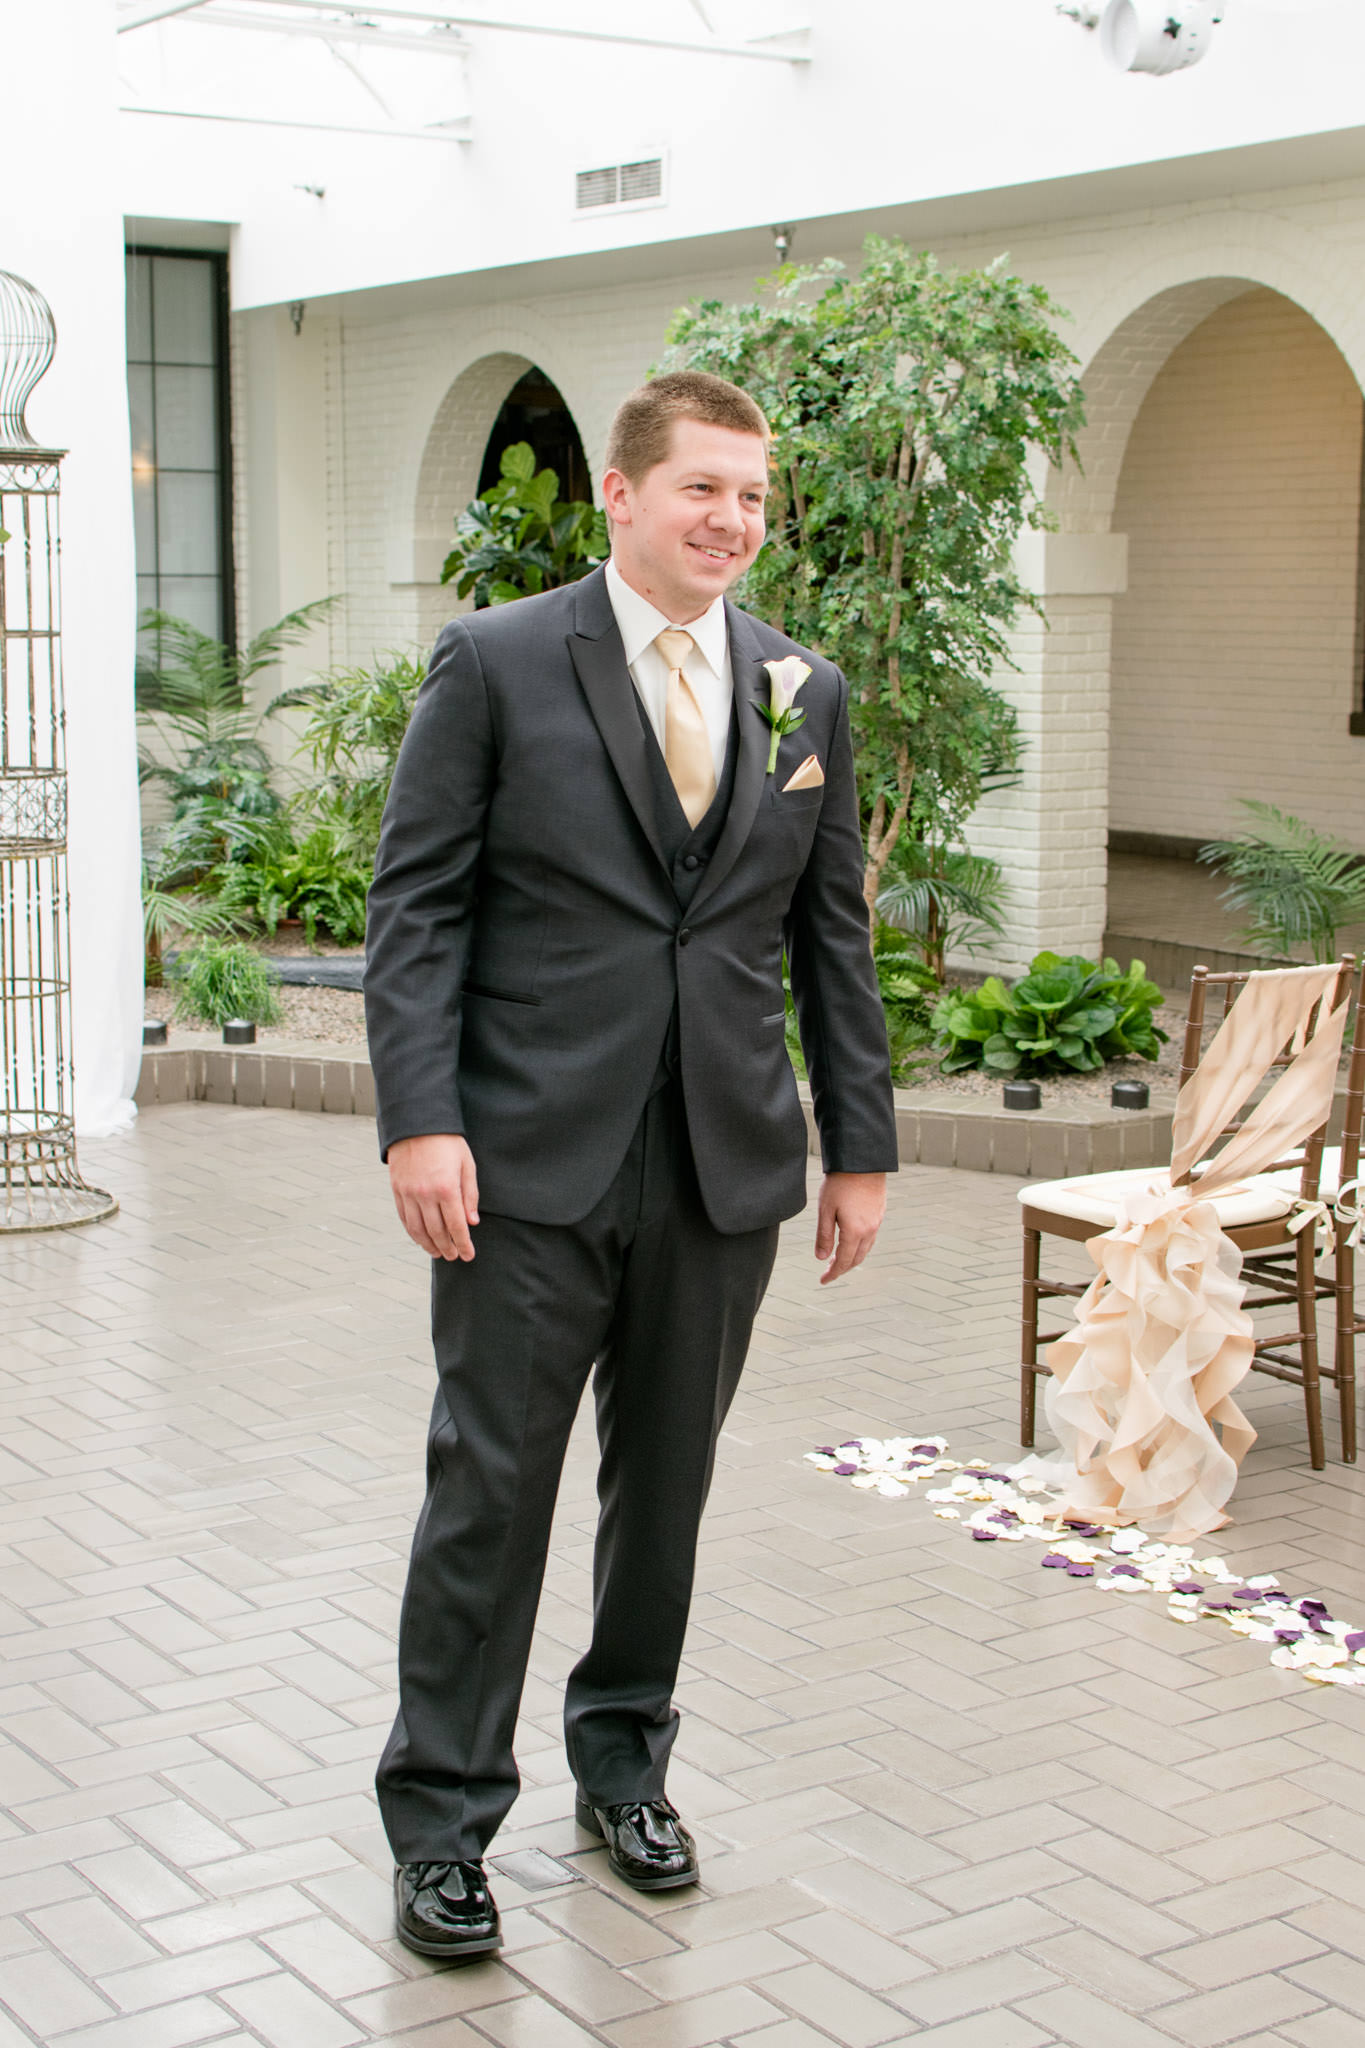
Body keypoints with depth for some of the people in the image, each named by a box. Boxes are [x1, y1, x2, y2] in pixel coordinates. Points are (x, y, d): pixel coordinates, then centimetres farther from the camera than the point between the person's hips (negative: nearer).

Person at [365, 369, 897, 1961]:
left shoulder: (808, 692, 9)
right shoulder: (496, 663, -2)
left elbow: (832, 933, 12)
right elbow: (414, 907, -5)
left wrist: (861, 1145, 9)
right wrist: (419, 1120, -15)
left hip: (726, 1170, 4)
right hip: (532, 1167, -3)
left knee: (666, 1485, 14)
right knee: (489, 1488, 2)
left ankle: (623, 1762, 33)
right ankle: (441, 1817, 15)